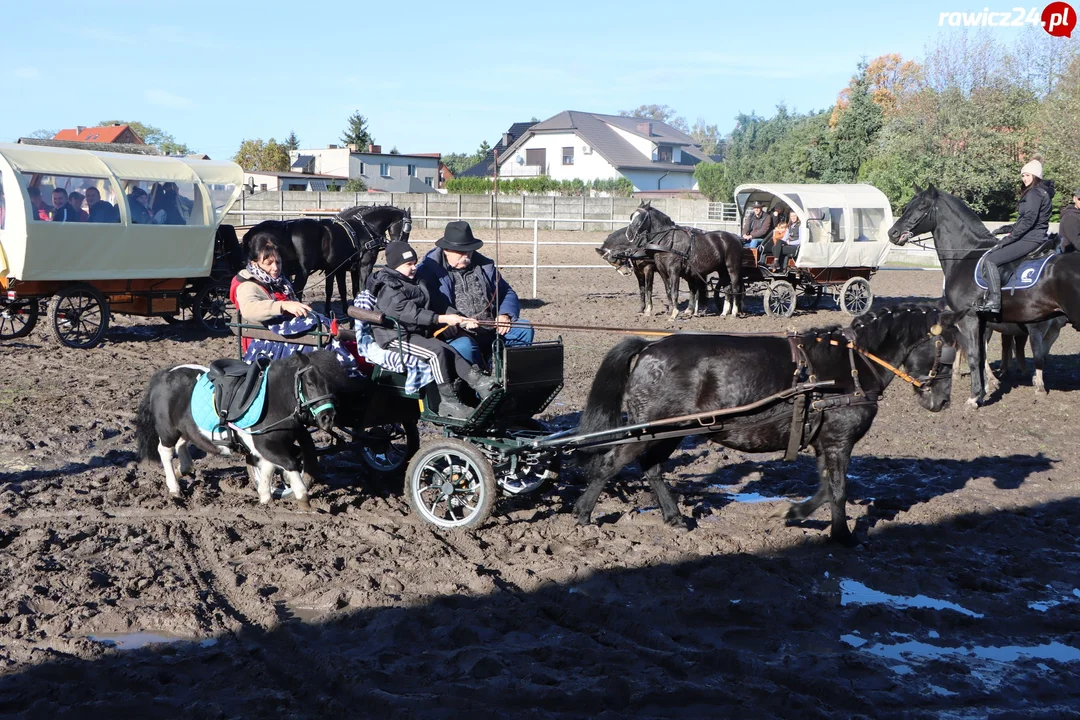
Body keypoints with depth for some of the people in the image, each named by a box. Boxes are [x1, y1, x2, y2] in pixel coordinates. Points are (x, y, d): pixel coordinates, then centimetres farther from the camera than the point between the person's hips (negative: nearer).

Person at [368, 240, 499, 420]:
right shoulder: (388, 290, -10)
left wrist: (460, 320, 4)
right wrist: (443, 319, -29)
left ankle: (479, 382, -26)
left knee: (450, 351, -15)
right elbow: (407, 312, -24)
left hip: (419, 333, 8)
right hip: (396, 337, -8)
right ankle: (448, 401, -26)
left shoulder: (415, 284, 21)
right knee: (437, 351, -27)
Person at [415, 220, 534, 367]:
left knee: (524, 330, -10)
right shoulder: (428, 270, -1)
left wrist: (505, 315, -1)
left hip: (491, 331, 6)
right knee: (463, 346, -38)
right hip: (458, 335, -6)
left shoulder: (484, 266, 18)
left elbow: (508, 293, 22)